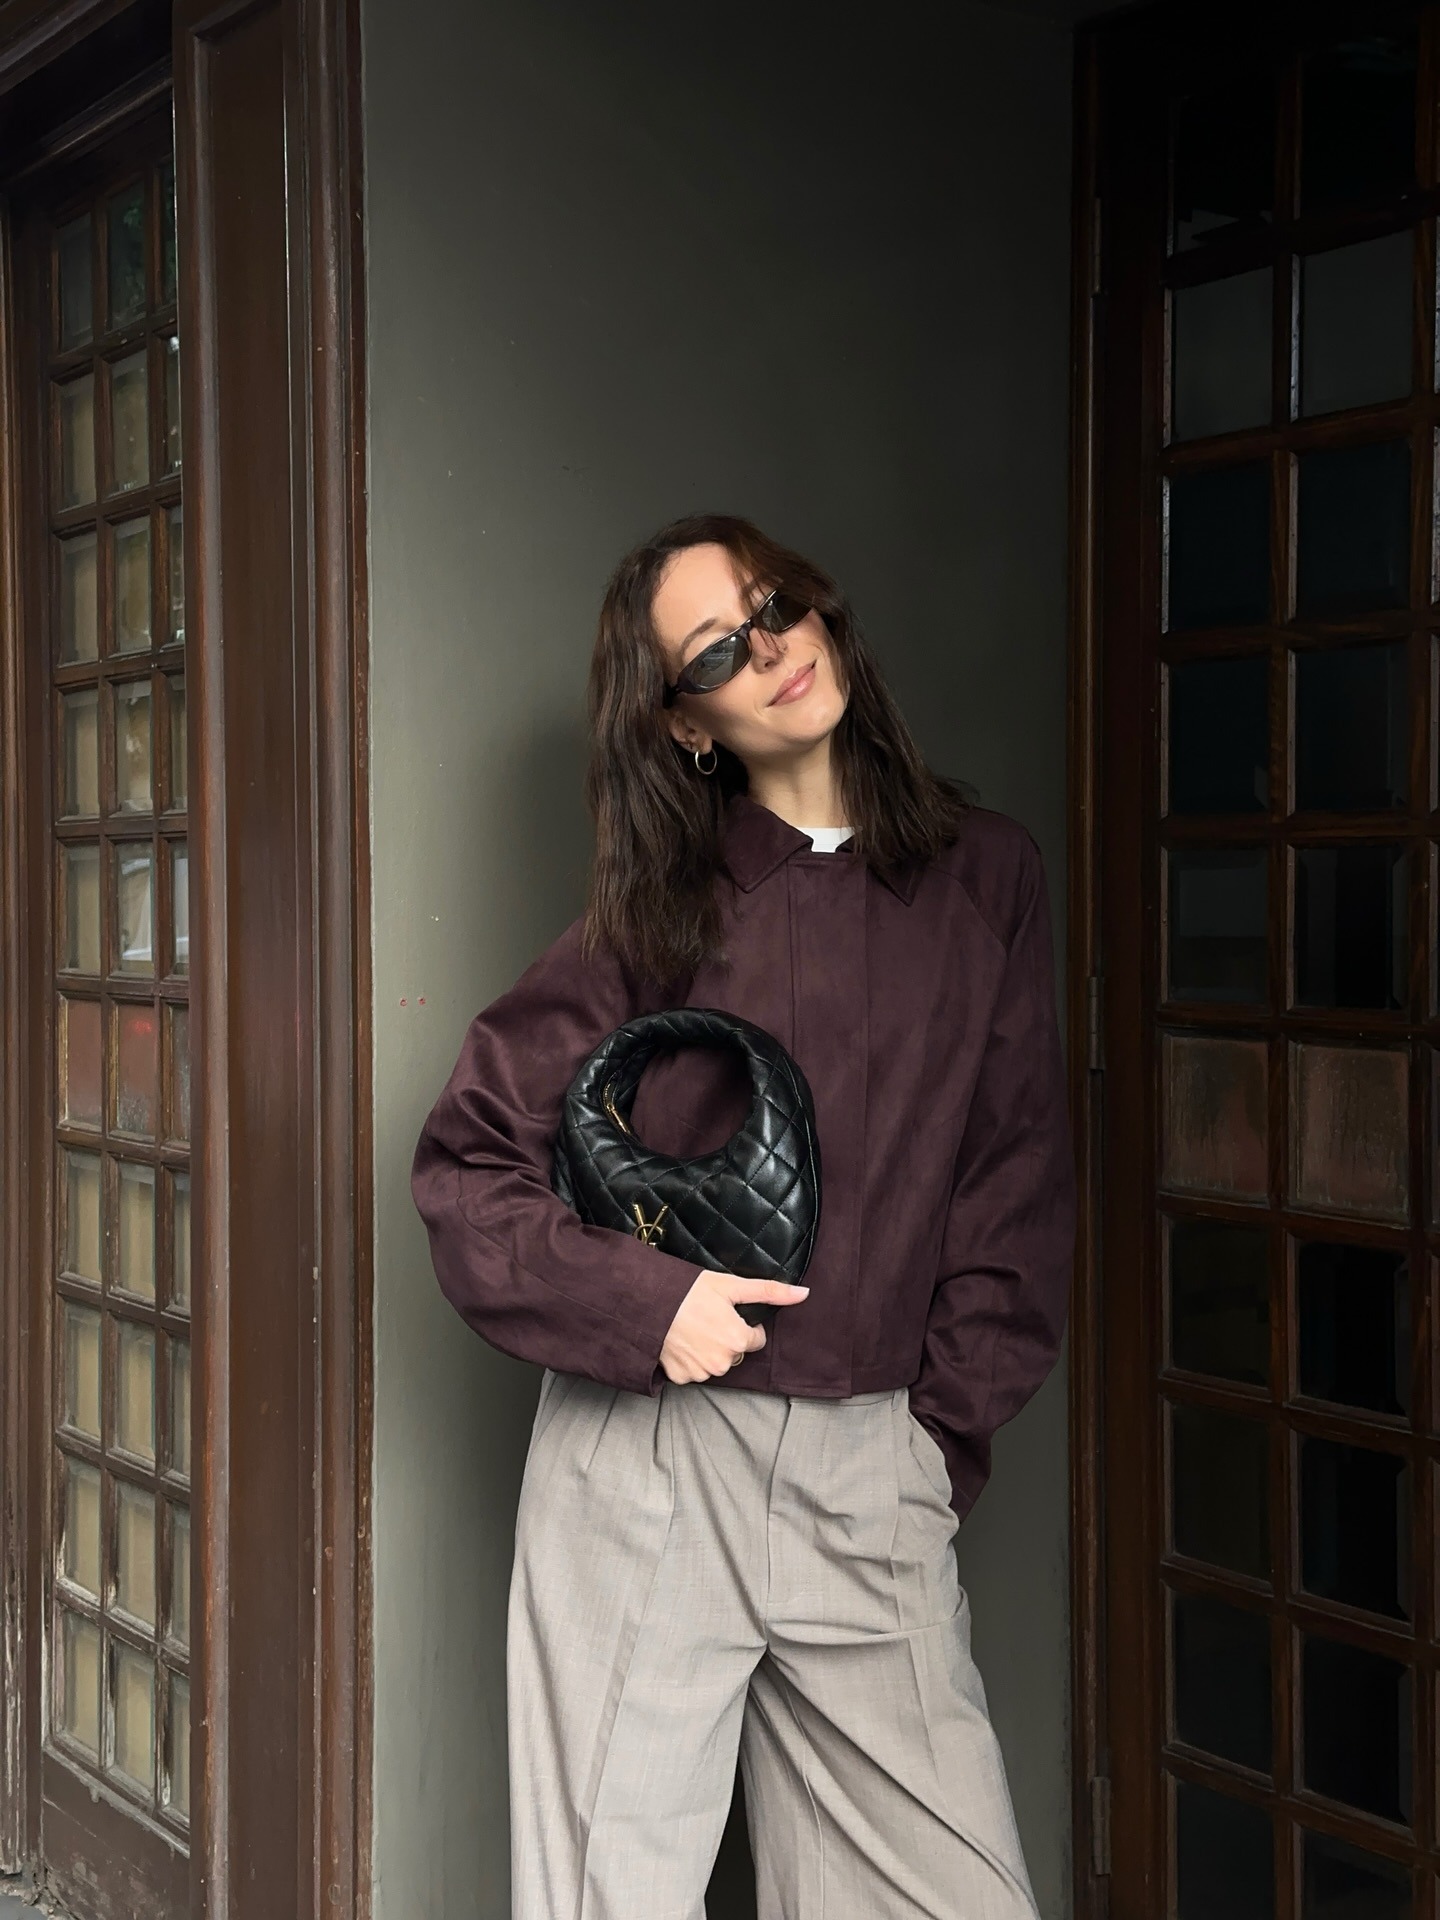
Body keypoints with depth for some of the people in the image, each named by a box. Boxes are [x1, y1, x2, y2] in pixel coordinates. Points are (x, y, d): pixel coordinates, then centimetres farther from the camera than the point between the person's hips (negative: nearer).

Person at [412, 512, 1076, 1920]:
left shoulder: (984, 878, 6)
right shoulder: (658, 919, 1)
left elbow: (1020, 1180, 8)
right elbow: (463, 1162, 2)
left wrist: (944, 1428, 2)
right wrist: (638, 1305, -11)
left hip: (870, 1482, 2)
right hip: (647, 1454, -1)